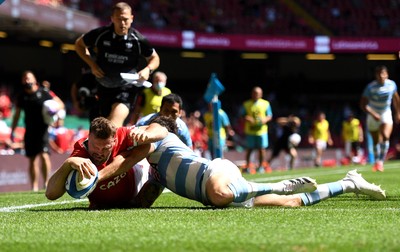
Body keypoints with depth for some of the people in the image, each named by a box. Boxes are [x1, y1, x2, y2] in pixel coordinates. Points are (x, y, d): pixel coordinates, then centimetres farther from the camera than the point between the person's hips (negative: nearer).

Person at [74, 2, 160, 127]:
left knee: (115, 124, -27)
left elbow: (154, 58, 7)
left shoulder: (138, 40, -11)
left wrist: (148, 69, -15)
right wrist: (92, 64, -4)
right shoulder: (100, 34, -10)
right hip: (103, 87, 4)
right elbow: (79, 44, 9)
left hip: (126, 88, -3)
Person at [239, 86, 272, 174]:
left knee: (261, 149, 1)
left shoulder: (265, 104, 7)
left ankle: (261, 166, 14)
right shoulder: (246, 104, 5)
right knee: (249, 149, 1)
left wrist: (265, 120, -11)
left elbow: (269, 116, 10)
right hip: (250, 130, -1)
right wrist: (246, 118, -16)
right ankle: (248, 166, 11)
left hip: (261, 130, 1)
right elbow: (241, 115, 6)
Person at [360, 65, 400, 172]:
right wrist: (373, 114, -31)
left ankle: (381, 161, -15)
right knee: (376, 141, 9)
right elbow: (363, 104, -19)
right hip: (373, 115, -1)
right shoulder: (371, 87, -20)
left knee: (385, 136, -22)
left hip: (386, 114, 1)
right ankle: (376, 162, 30)